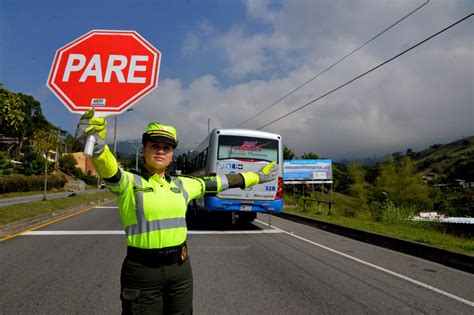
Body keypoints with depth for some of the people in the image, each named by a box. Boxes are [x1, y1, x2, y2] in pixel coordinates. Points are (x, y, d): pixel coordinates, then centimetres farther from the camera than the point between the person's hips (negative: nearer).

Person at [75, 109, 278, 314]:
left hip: (180, 267, 5)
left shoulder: (182, 185, 6)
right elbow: (108, 168, -29)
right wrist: (97, 144, -51)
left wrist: (257, 176, 23)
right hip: (142, 270, -4)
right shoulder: (129, 183, -7)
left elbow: (220, 182, 14)